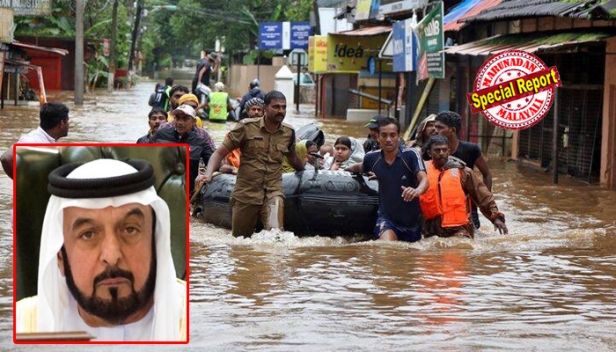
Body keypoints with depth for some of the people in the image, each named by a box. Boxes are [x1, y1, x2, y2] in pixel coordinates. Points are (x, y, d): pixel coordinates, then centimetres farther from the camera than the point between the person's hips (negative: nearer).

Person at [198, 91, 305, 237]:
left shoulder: (289, 132, 5)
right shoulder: (247, 127, -5)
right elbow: (220, 152, -4)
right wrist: (208, 174, -19)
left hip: (273, 192, 1)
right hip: (246, 193, -1)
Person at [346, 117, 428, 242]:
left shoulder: (411, 155, -13)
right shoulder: (372, 158, -2)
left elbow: (424, 179, -27)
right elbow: (361, 167, 23)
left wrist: (417, 190, -48)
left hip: (412, 221, 0)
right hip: (386, 217, 0)